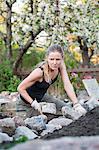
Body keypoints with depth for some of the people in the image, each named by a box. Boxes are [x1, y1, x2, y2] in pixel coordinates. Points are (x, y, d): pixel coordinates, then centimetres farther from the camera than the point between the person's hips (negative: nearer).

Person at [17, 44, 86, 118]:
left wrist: (76, 104, -30)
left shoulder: (61, 66, -19)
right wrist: (34, 103, -27)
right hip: (27, 102, -6)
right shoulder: (40, 72, -36)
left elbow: (67, 85, -22)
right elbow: (20, 88, -27)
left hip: (42, 96, 7)